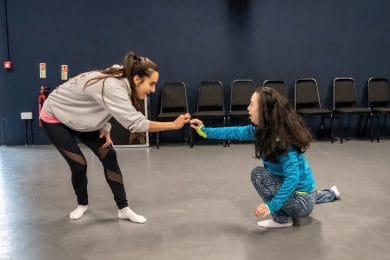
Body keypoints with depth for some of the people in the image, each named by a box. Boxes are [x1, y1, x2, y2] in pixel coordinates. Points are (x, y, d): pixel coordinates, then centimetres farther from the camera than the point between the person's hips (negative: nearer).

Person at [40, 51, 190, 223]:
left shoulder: (119, 81, -12)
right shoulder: (112, 87, -39)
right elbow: (135, 123, -42)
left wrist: (105, 129, -11)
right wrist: (174, 125, -40)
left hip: (78, 118, 8)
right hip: (55, 118, -7)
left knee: (108, 156, -3)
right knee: (79, 165, -10)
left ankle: (123, 208, 4)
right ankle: (82, 204, 20)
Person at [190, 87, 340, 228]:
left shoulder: (282, 139, -30)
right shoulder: (263, 129, -6)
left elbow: (292, 178, -34)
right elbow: (237, 133, 5)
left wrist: (271, 206, -35)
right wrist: (204, 131, 2)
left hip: (302, 201, -9)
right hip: (301, 192, 9)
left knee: (258, 174, -19)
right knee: (281, 199, 40)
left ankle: (282, 219, -5)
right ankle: (331, 193, 45)